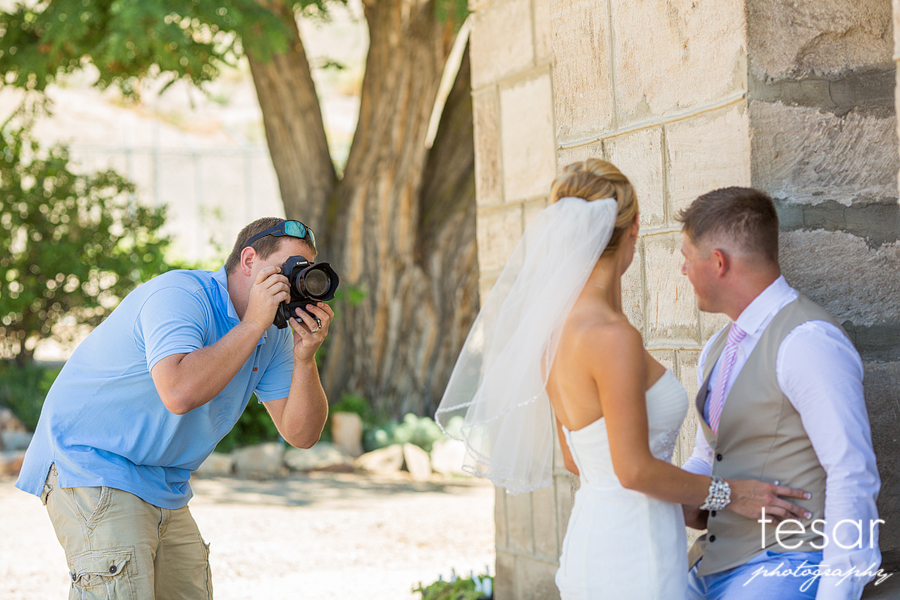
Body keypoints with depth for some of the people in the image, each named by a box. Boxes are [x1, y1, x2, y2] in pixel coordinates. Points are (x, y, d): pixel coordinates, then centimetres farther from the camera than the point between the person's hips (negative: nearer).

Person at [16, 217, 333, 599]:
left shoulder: (273, 333, 6)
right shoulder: (180, 295, -19)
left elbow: (300, 434, 1)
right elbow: (179, 393, -36)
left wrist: (304, 358, -15)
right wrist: (253, 324, -28)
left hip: (165, 491, 9)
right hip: (88, 465, -8)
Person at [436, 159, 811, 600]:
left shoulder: (559, 327, 6)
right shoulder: (613, 336, -20)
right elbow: (635, 469, -20)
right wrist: (725, 493, -5)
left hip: (588, 542, 9)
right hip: (630, 561, -9)